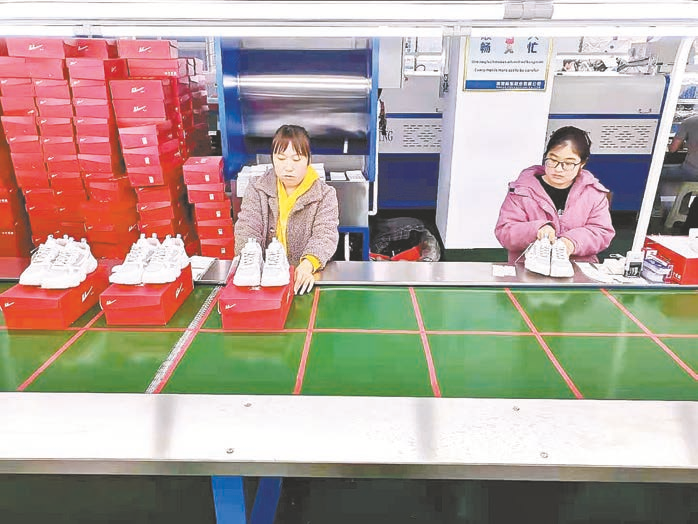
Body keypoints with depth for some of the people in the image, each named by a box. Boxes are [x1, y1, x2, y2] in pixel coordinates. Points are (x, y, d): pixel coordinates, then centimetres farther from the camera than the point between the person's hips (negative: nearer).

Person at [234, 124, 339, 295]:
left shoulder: (325, 194, 2)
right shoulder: (256, 191, 6)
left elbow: (325, 235, -10)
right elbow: (246, 231, -4)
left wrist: (308, 264, -31)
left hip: (304, 276, -1)